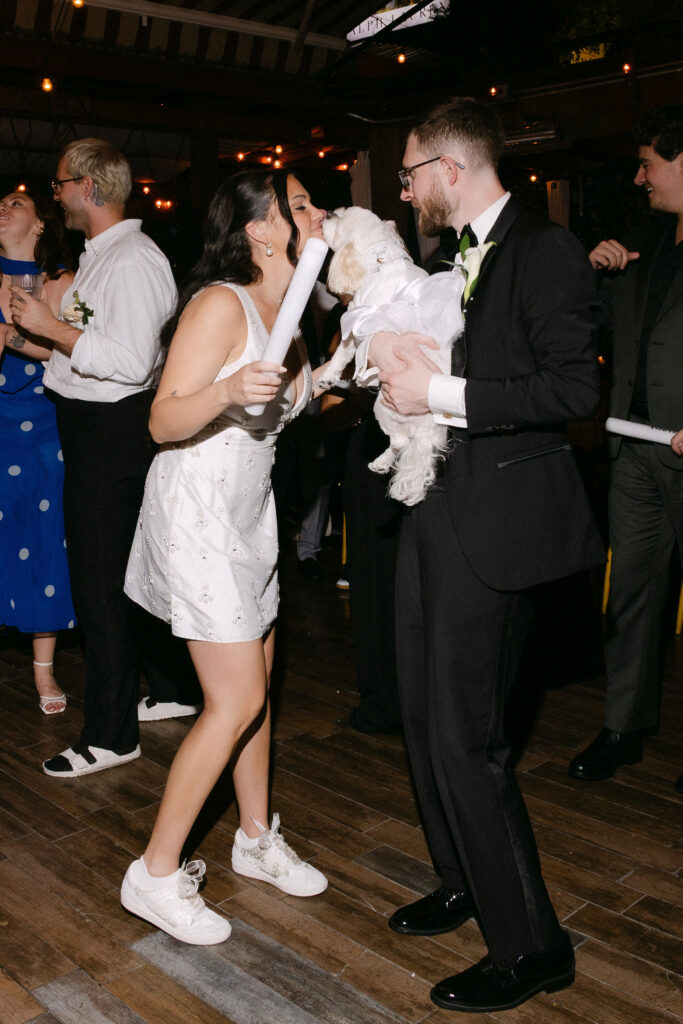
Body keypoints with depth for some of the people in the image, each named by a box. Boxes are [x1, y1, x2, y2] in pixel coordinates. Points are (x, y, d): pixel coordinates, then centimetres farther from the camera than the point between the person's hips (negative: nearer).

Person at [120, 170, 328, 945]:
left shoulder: (286, 310, 8)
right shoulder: (220, 305, -18)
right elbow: (164, 422, -21)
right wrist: (227, 391, -38)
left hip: (248, 511, 9)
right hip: (197, 510, -9)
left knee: (257, 682, 14)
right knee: (235, 701, -7)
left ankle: (256, 839, 31)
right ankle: (156, 875, 8)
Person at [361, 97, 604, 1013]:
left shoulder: (544, 251, -11)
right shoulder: (454, 257, 16)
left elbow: (573, 388, -20)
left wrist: (441, 393, -19)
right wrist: (401, 364, 5)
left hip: (495, 520, -9)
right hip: (435, 512, 10)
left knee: (464, 734, -6)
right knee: (426, 715, 16)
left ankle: (530, 944, 12)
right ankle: (465, 882, 37)